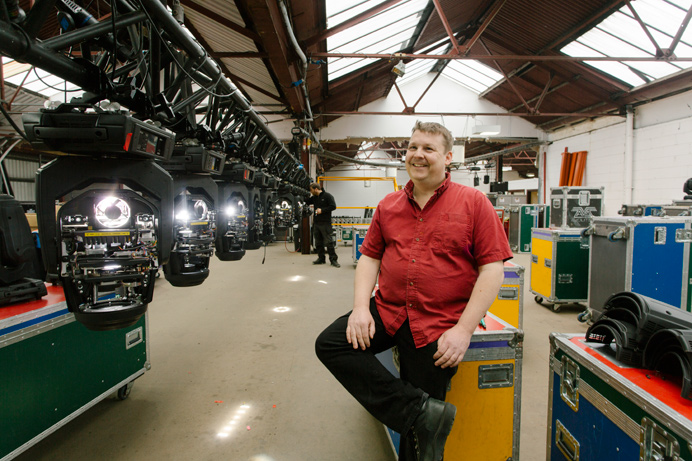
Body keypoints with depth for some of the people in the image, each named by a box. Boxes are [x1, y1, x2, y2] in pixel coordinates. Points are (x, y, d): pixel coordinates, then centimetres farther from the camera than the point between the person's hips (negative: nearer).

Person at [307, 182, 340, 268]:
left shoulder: (327, 196, -5)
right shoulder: (314, 198, 15)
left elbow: (333, 206, -12)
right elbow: (307, 202, 27)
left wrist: (322, 210, -15)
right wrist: (308, 196, 10)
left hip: (325, 223, -7)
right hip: (316, 223, 7)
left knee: (329, 241, -8)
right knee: (318, 242, 9)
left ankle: (333, 259, -4)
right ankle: (321, 258, 18)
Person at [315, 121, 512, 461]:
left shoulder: (473, 202, -5)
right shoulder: (389, 205, 9)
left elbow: (493, 268, -9)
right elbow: (370, 257, 10)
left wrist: (464, 330, -16)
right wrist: (361, 306, -7)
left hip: (438, 325, -4)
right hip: (387, 309, 5)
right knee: (329, 344, -14)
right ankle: (422, 413, -11)